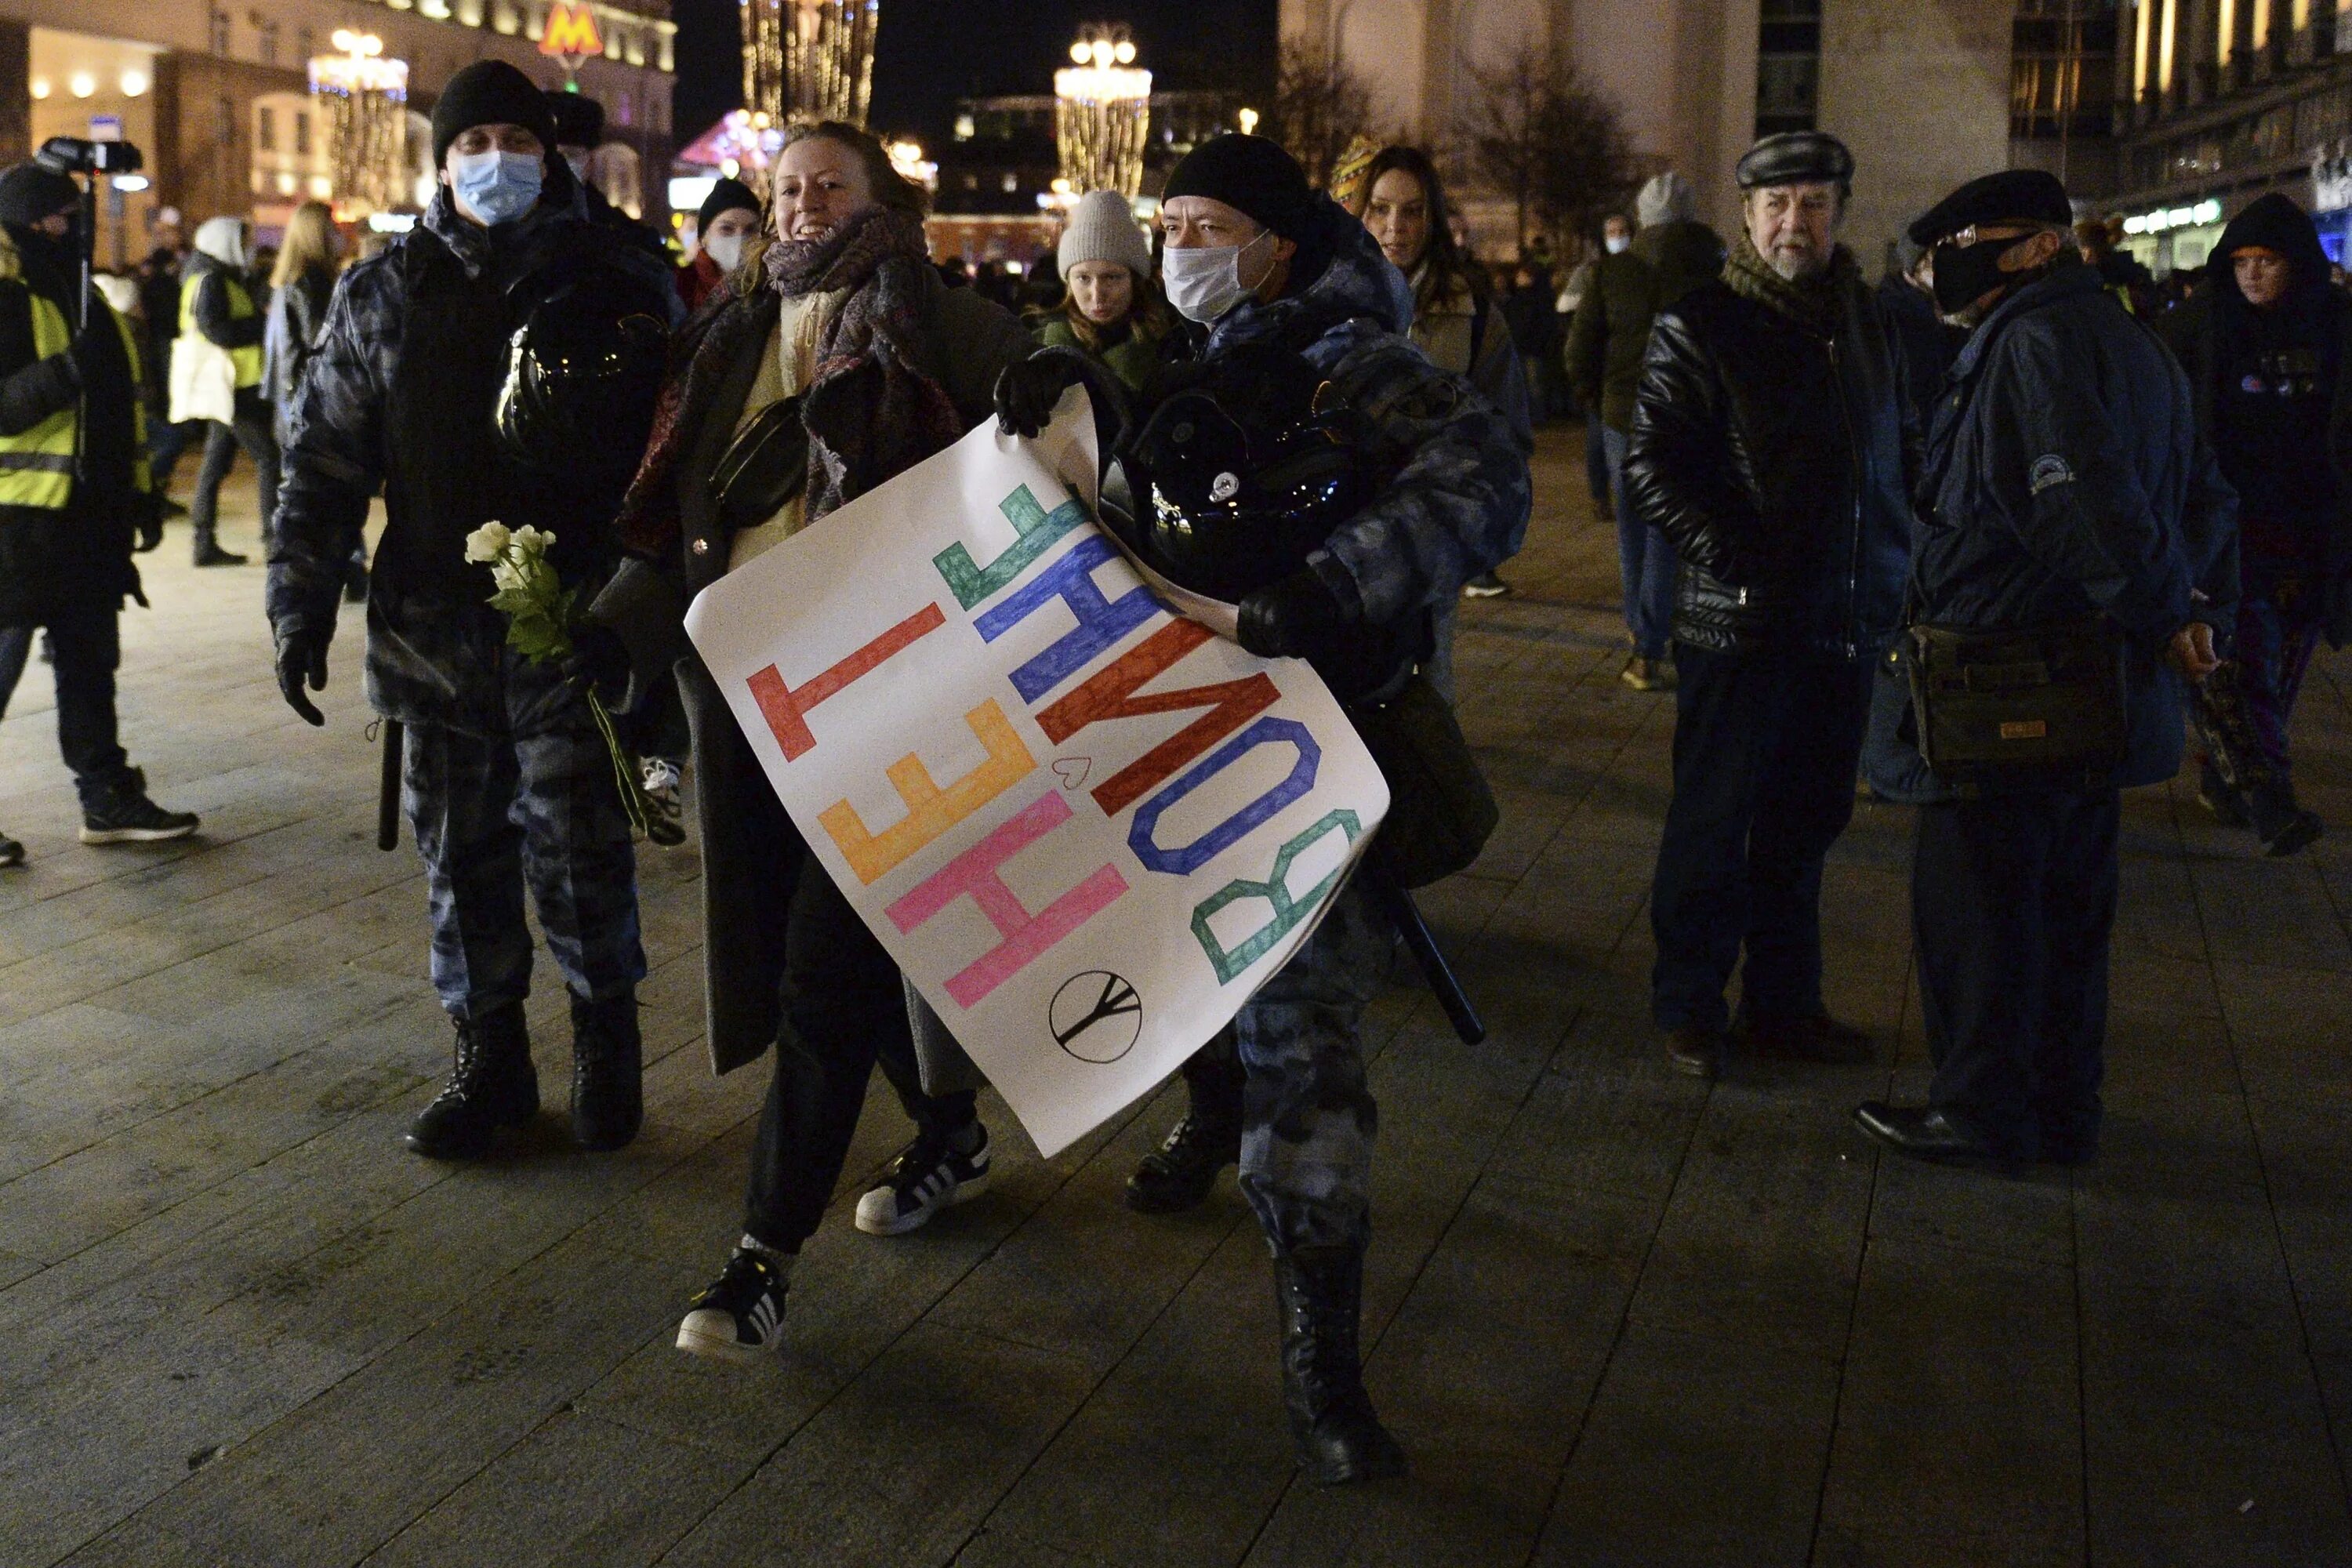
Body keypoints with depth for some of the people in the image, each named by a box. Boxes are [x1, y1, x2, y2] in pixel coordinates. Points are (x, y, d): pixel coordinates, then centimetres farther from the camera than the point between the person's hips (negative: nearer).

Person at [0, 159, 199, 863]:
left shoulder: (82, 296, 16)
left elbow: (118, 404, 22)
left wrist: (139, 492, 20)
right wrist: (67, 370, -33)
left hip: (89, 516, 8)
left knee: (91, 661, 14)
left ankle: (108, 797, 22)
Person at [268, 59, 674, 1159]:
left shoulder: (617, 283, 2)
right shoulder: (383, 295, 9)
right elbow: (325, 461, 9)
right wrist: (302, 606, 3)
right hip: (434, 622, 3)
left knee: (577, 843, -3)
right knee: (459, 851, 10)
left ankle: (605, 1037, 20)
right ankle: (488, 1056, 25)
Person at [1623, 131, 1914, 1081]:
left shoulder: (1863, 321, 13)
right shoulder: (1701, 325, -6)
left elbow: (1902, 449, 23)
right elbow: (1651, 465, -11)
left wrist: (1900, 558, 11)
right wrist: (1728, 557, -19)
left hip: (1848, 623, 6)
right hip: (1740, 623, -6)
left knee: (1805, 824, 14)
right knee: (1714, 824, 3)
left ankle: (1782, 1004, 25)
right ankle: (1687, 1009, 15)